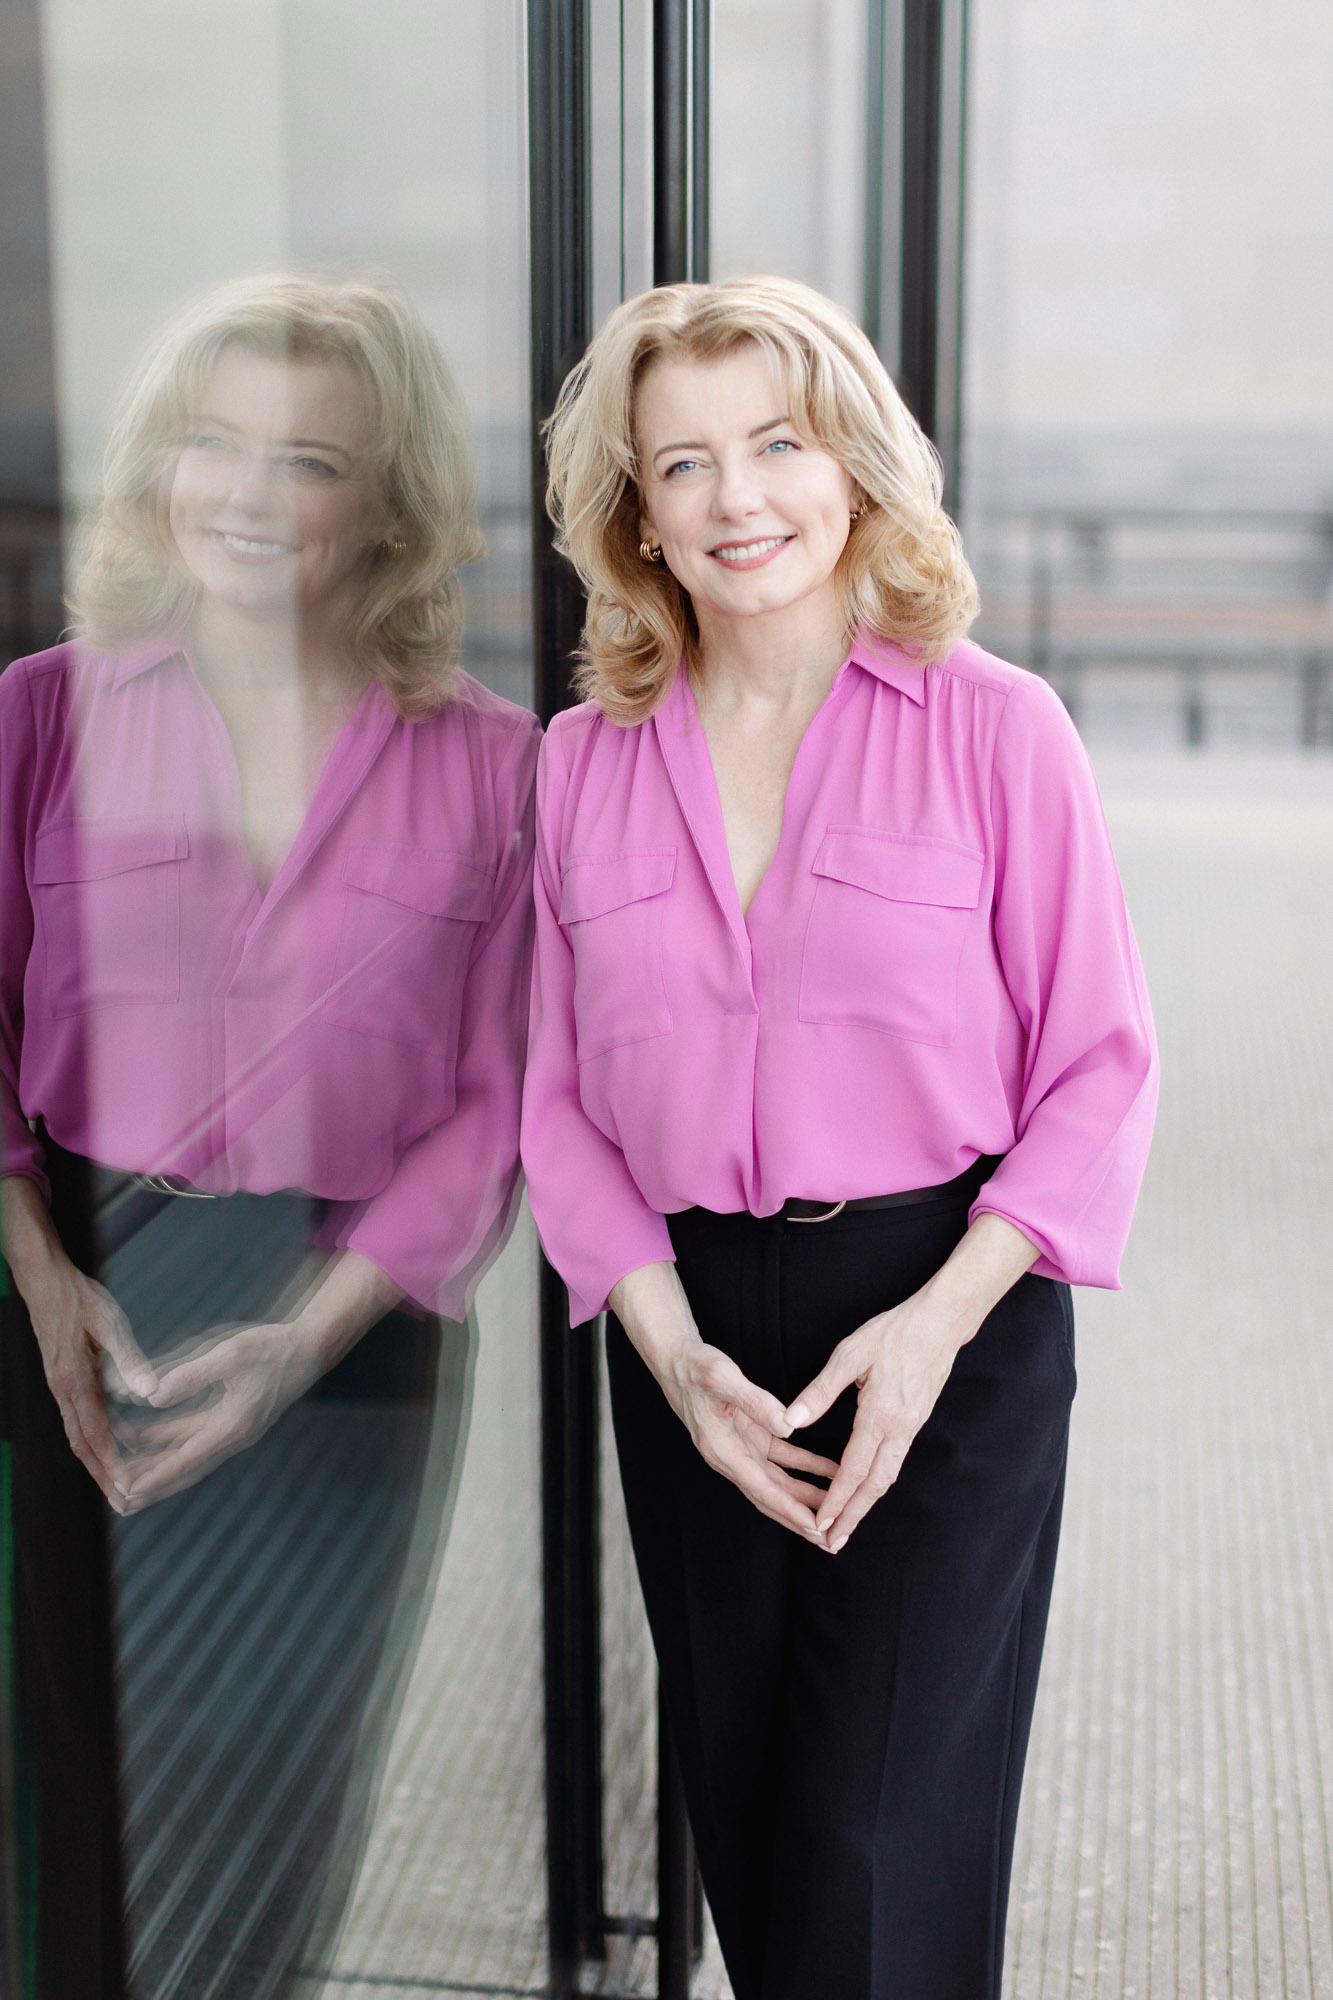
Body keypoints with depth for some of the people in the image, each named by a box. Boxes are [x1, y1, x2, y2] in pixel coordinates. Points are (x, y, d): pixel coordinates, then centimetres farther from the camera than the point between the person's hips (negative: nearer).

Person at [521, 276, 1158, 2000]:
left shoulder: (992, 724, -4)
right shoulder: (583, 761, 5)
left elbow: (1100, 1066, -5)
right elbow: (559, 1094, 6)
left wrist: (940, 1320, -15)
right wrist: (671, 1350, -7)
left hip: (948, 1321, -3)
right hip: (691, 1329, 4)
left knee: (881, 1842, -4)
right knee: (742, 1816, 13)